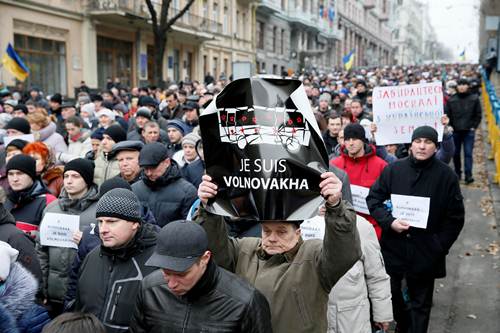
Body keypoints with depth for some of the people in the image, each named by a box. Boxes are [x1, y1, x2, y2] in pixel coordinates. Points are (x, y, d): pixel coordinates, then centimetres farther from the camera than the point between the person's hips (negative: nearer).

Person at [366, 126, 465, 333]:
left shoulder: (446, 176, -5)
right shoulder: (393, 169, -4)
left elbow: (455, 217, 0)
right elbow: (373, 199, 1)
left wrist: (440, 246, -7)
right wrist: (389, 222, -14)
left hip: (426, 253, -1)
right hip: (393, 247, 1)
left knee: (421, 303, 11)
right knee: (390, 293, 17)